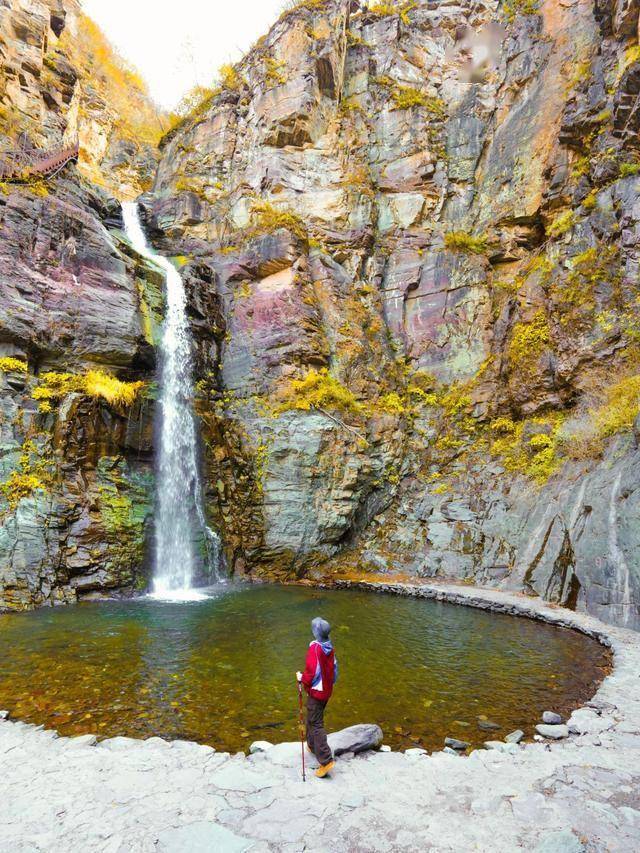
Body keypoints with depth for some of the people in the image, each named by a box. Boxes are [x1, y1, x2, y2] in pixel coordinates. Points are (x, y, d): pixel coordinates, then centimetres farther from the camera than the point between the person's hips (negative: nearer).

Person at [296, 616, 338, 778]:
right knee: (312, 719, 26)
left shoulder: (315, 649, -26)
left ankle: (326, 760, -4)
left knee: (316, 725, -1)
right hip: (327, 691, 8)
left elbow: (311, 674, -25)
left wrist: (301, 678, -7)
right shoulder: (330, 648, -2)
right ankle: (312, 746, 41)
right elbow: (334, 669, 8)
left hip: (316, 692, -8)